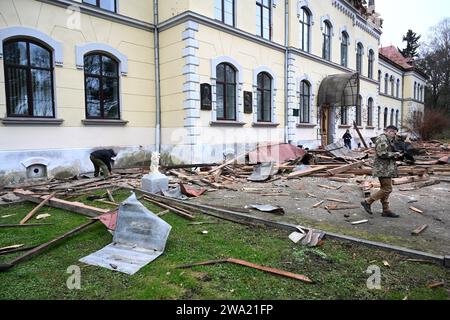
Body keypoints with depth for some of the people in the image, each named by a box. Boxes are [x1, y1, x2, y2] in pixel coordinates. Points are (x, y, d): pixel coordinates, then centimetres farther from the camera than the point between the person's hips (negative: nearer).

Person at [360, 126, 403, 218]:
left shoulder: (388, 140, 21)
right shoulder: (382, 139, -13)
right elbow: (382, 153, -23)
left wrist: (396, 155, 11)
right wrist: (394, 154, -12)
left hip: (387, 169, 11)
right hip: (383, 169, -11)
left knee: (385, 189, 12)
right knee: (387, 189, -10)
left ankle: (386, 210, 18)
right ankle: (367, 202, -2)